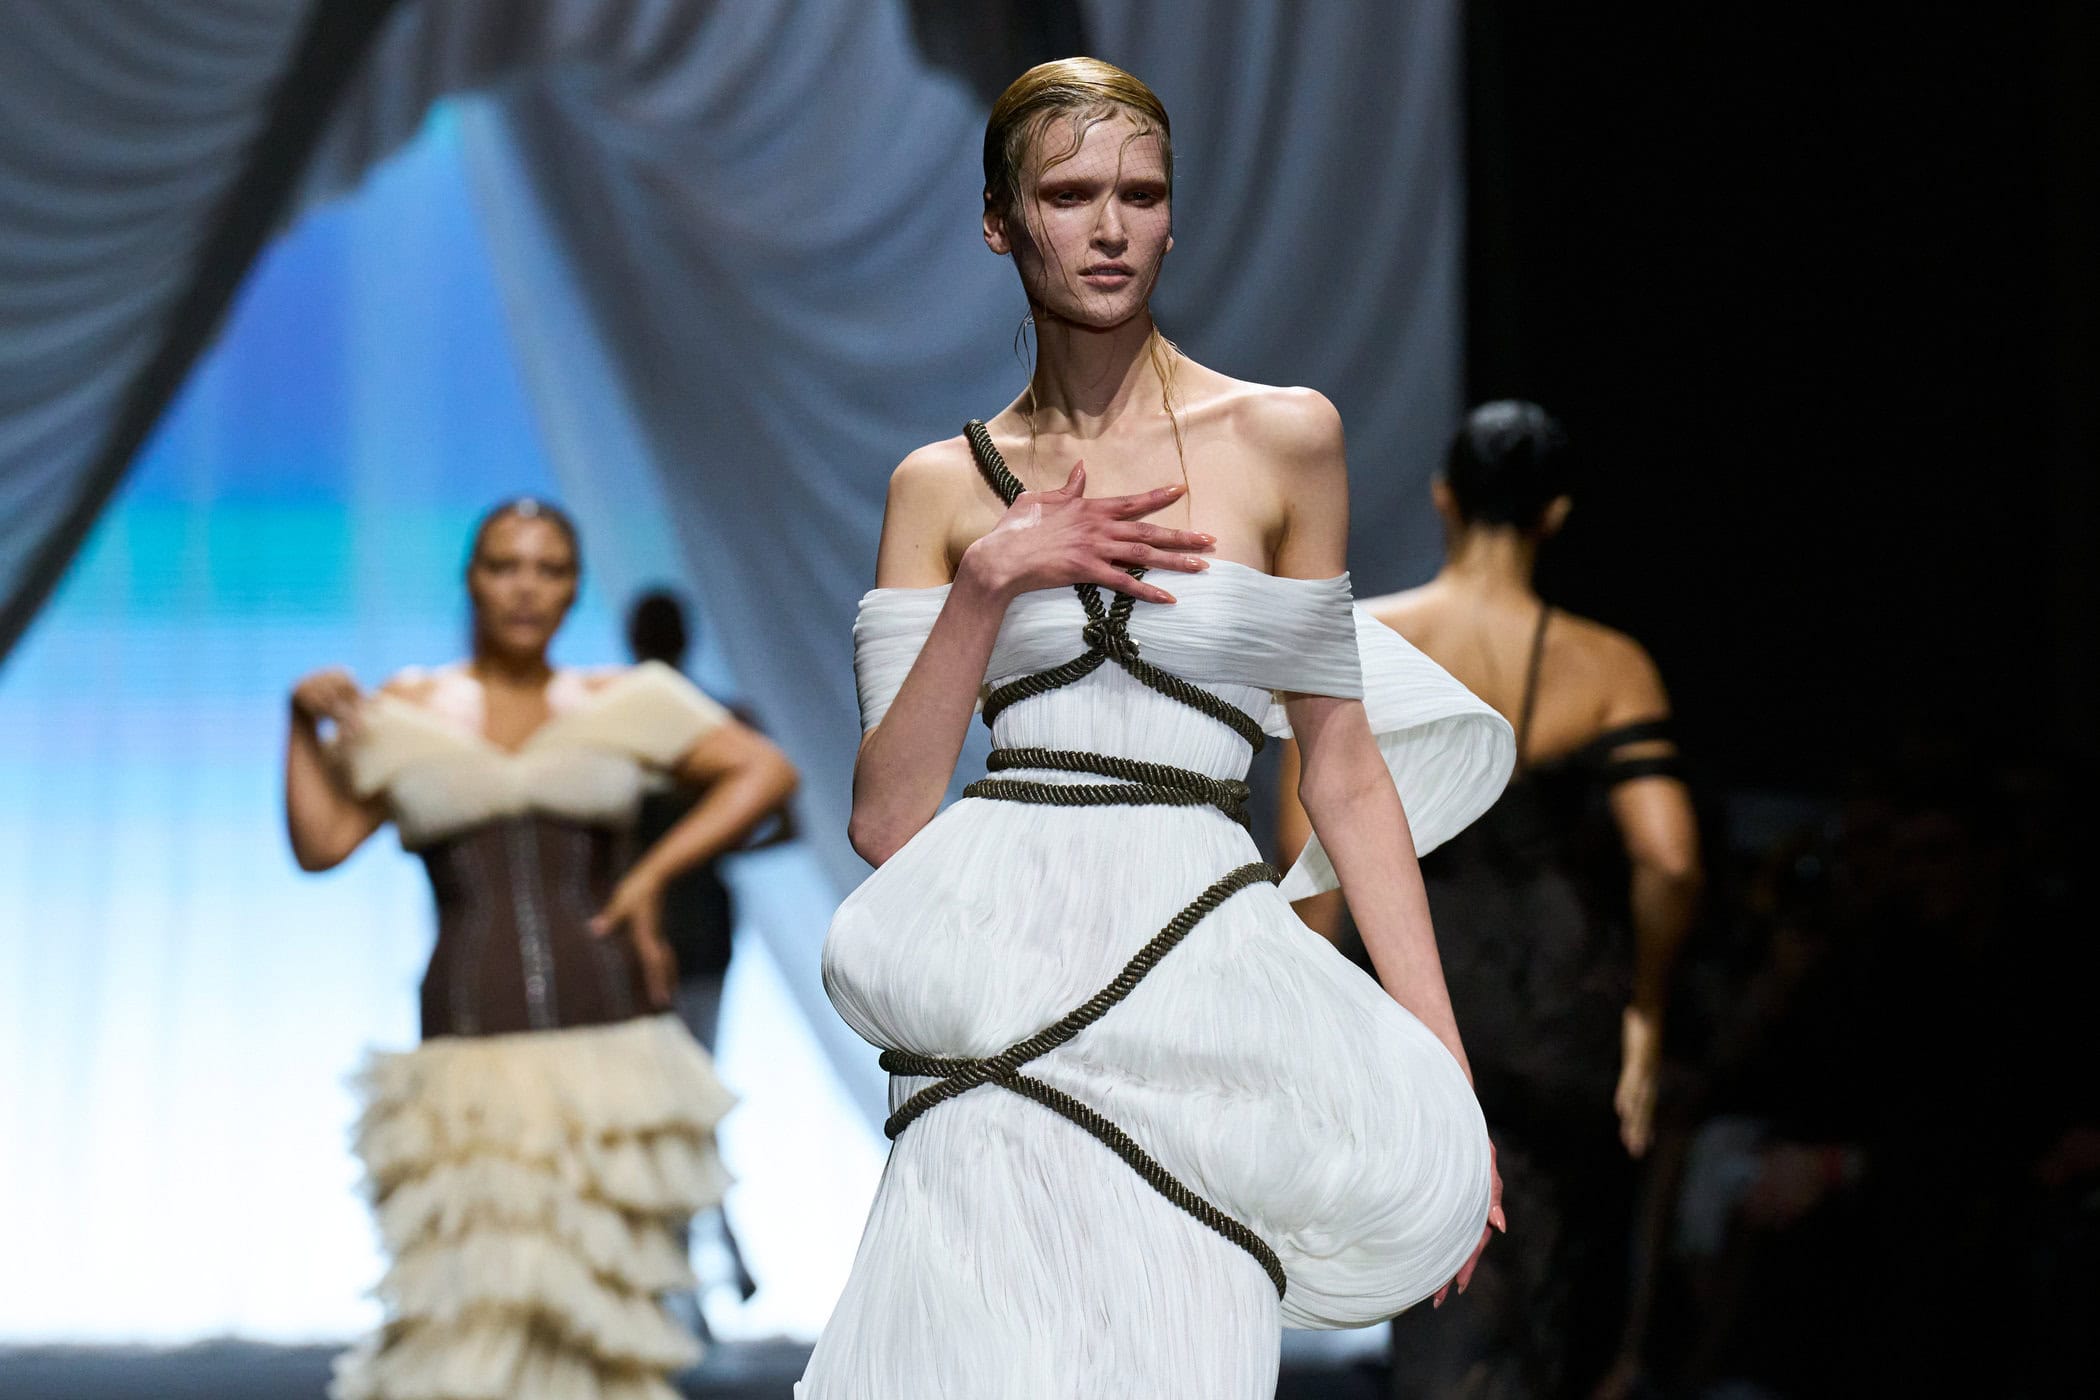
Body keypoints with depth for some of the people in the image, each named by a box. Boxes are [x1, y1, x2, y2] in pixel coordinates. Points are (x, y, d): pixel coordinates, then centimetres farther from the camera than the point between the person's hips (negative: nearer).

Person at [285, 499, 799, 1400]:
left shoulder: (622, 706, 9)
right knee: (470, 1305, -10)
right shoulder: (402, 716, 11)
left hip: (607, 1045, 1)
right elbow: (319, 844, 7)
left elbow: (766, 771, 7)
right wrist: (304, 723, -3)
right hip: (471, 1057, -1)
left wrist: (654, 873, -1)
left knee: (598, 1288, 2)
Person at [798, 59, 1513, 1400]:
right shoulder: (946, 486, 11)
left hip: (1196, 989, -1)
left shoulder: (1283, 438, 8)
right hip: (1003, 975, 1)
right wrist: (988, 583, -7)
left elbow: (1341, 761, 9)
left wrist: (1445, 1069, 4)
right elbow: (887, 818, 5)